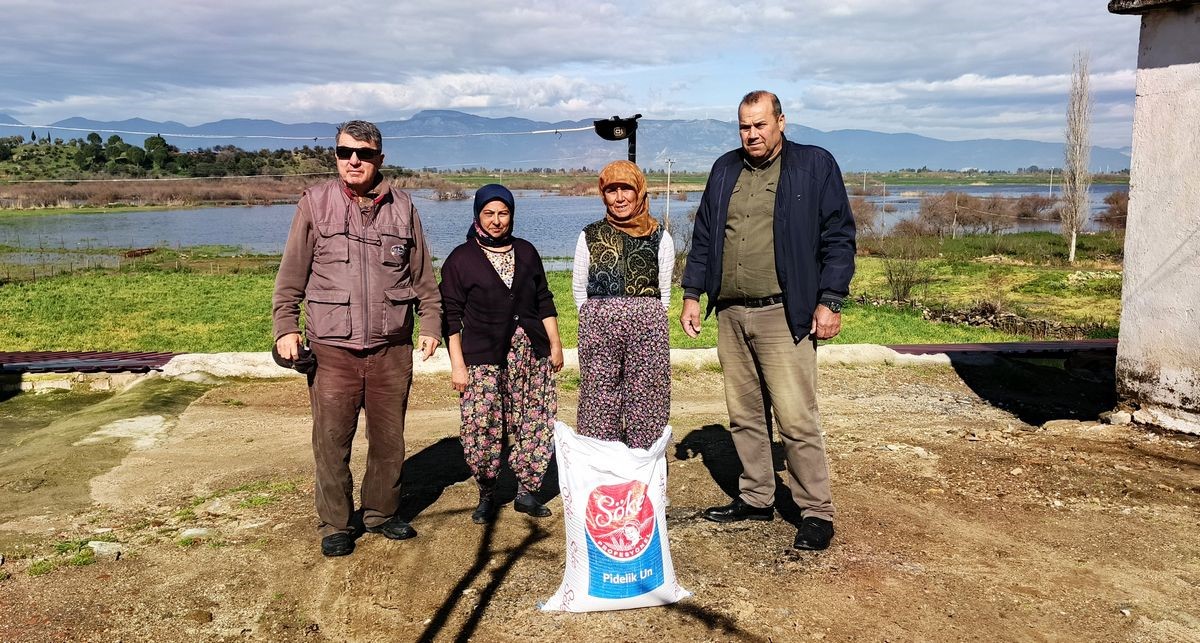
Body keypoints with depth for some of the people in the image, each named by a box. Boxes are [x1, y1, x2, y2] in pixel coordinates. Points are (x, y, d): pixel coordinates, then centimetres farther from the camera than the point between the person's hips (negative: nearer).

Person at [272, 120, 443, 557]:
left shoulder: (401, 207, 7)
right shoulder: (315, 203, 2)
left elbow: (423, 276, 12)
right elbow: (291, 274, 3)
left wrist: (431, 324, 8)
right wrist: (286, 326, -2)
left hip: (392, 348, 2)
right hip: (331, 348, -2)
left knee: (389, 438, 11)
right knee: (332, 441, 3)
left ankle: (382, 513, 29)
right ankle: (335, 525, 18)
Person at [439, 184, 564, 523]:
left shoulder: (526, 252, 13)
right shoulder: (460, 259, 1)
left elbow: (544, 301, 17)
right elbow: (451, 315, -2)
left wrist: (555, 344, 12)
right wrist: (457, 364, -7)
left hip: (533, 355, 4)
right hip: (484, 358, -3)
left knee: (538, 426, 2)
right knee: (483, 431, -5)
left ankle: (526, 492, 18)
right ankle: (486, 496, 15)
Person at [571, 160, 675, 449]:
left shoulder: (660, 238, 8)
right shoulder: (590, 236, 9)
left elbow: (664, 292, 12)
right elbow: (578, 288, 13)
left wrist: (648, 322, 6)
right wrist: (595, 321, 6)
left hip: (648, 327, 0)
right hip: (598, 328, 0)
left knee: (646, 404, -1)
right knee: (599, 403, -1)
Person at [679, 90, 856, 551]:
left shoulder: (815, 166, 1)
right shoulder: (724, 170, 15)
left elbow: (839, 237, -2)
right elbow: (703, 236, 19)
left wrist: (829, 301, -9)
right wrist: (692, 294, 12)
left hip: (784, 315, -5)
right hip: (730, 314, 5)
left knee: (795, 418, -6)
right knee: (744, 415, 12)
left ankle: (816, 512, 6)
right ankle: (756, 498, 25)